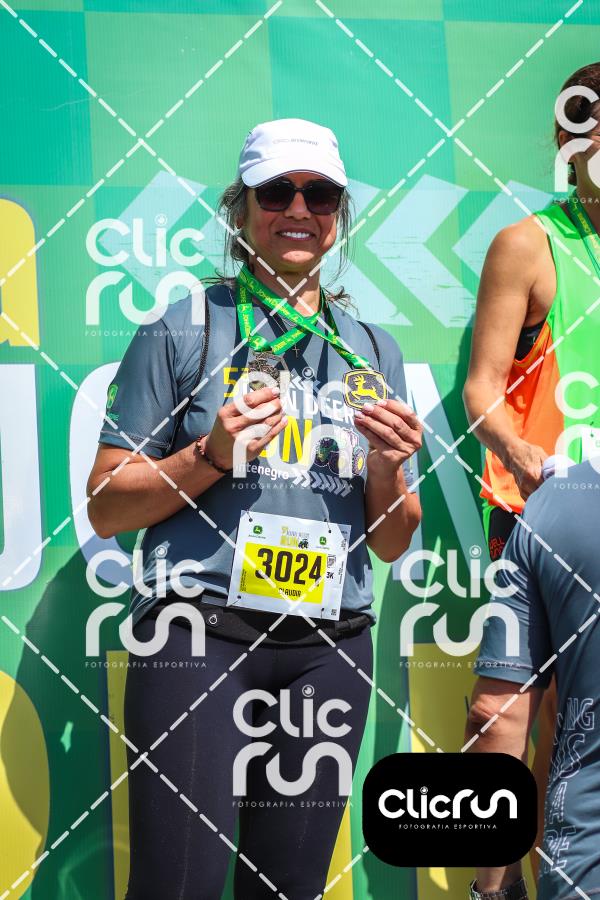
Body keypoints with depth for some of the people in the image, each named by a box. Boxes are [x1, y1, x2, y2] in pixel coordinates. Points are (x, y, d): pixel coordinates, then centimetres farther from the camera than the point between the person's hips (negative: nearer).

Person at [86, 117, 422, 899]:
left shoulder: (373, 351, 13)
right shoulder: (183, 332, 2)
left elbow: (391, 545, 15)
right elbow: (106, 507, 1)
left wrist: (389, 470, -4)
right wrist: (211, 453, -12)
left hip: (331, 644, 4)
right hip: (199, 630, -3)